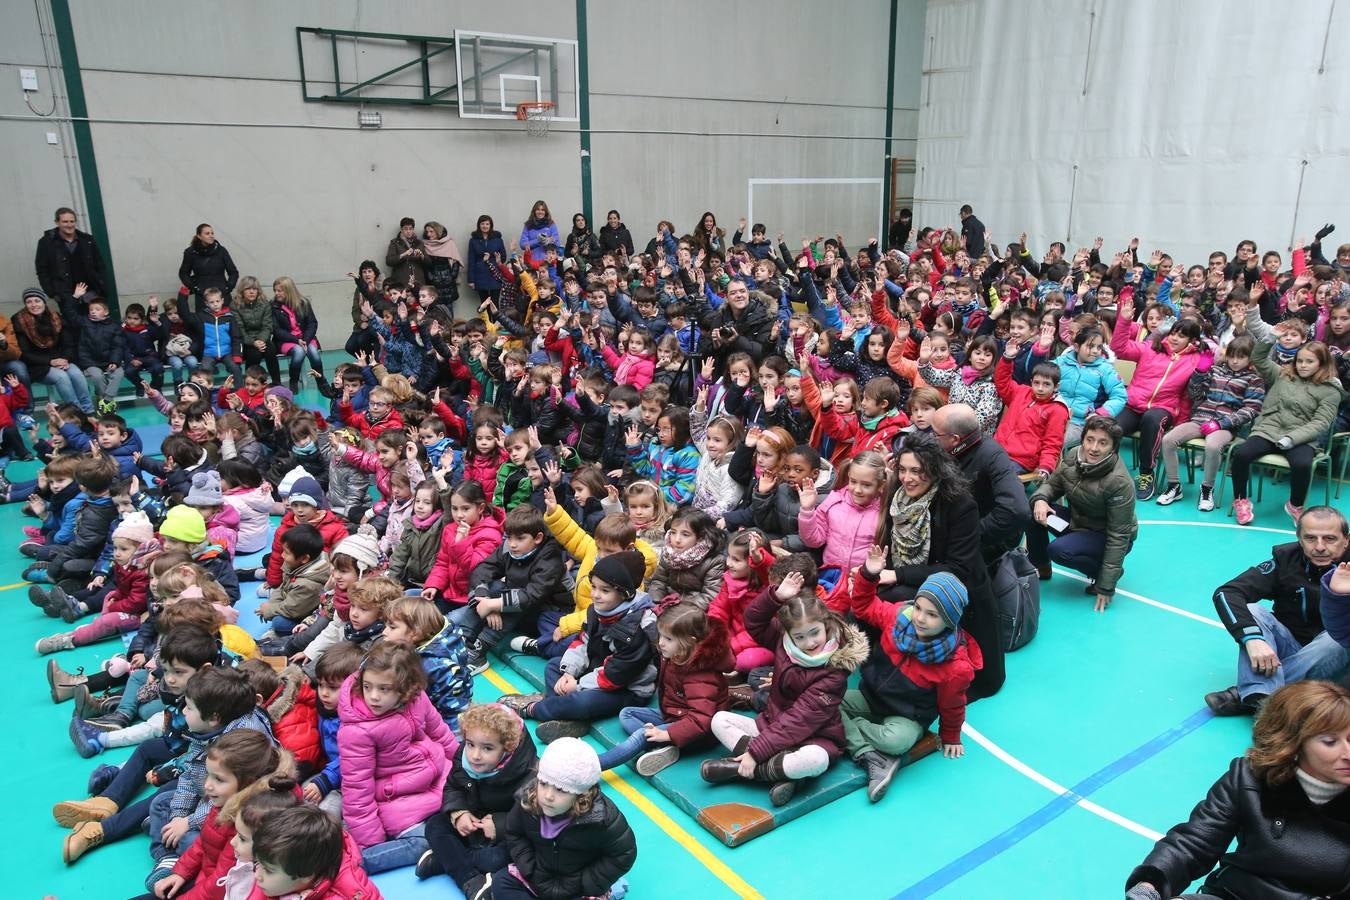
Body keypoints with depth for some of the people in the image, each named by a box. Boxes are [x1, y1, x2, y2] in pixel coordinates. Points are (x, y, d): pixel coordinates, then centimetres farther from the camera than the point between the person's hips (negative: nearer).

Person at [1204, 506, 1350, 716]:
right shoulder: (1286, 558, -7)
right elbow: (1225, 593, -19)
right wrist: (1252, 639, -35)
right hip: (1288, 646, 1)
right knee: (1251, 610, -23)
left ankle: (1243, 695, -34)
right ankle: (1262, 697, -45)